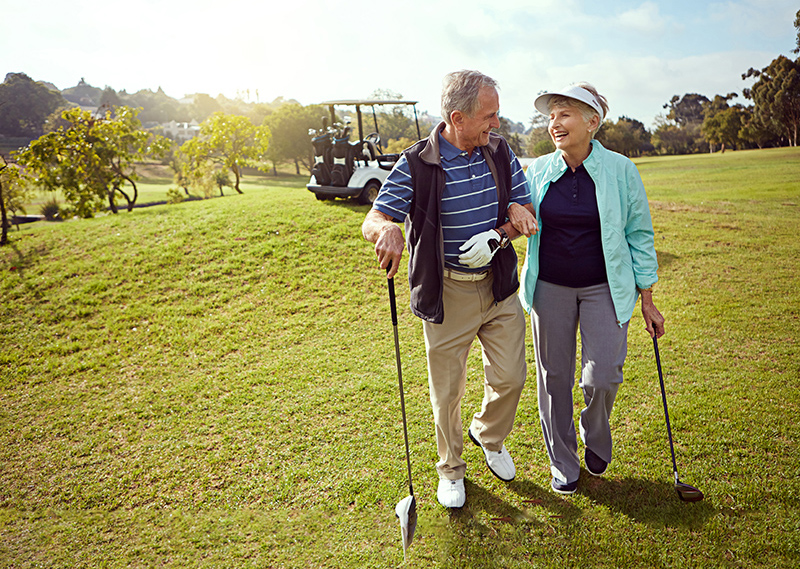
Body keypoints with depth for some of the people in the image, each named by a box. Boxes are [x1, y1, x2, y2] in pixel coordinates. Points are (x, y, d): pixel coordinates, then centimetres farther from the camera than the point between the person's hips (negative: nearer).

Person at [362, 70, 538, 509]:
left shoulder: (500, 152, 0)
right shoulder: (416, 164, -13)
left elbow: (527, 215, 5)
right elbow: (371, 221, -13)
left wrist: (497, 235, -17)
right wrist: (388, 229, -38)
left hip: (499, 286, 4)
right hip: (447, 292, -3)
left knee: (510, 377, 9)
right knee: (447, 389, 8)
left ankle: (489, 436, 42)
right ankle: (450, 469, 34)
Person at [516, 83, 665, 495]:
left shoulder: (620, 171, -5)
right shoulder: (537, 171, -1)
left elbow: (638, 234, 1)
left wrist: (647, 300, 2)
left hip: (605, 287, -1)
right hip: (550, 287, 2)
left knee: (601, 377, -6)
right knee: (554, 378, 7)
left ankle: (595, 439, 30)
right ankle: (563, 464, 29)